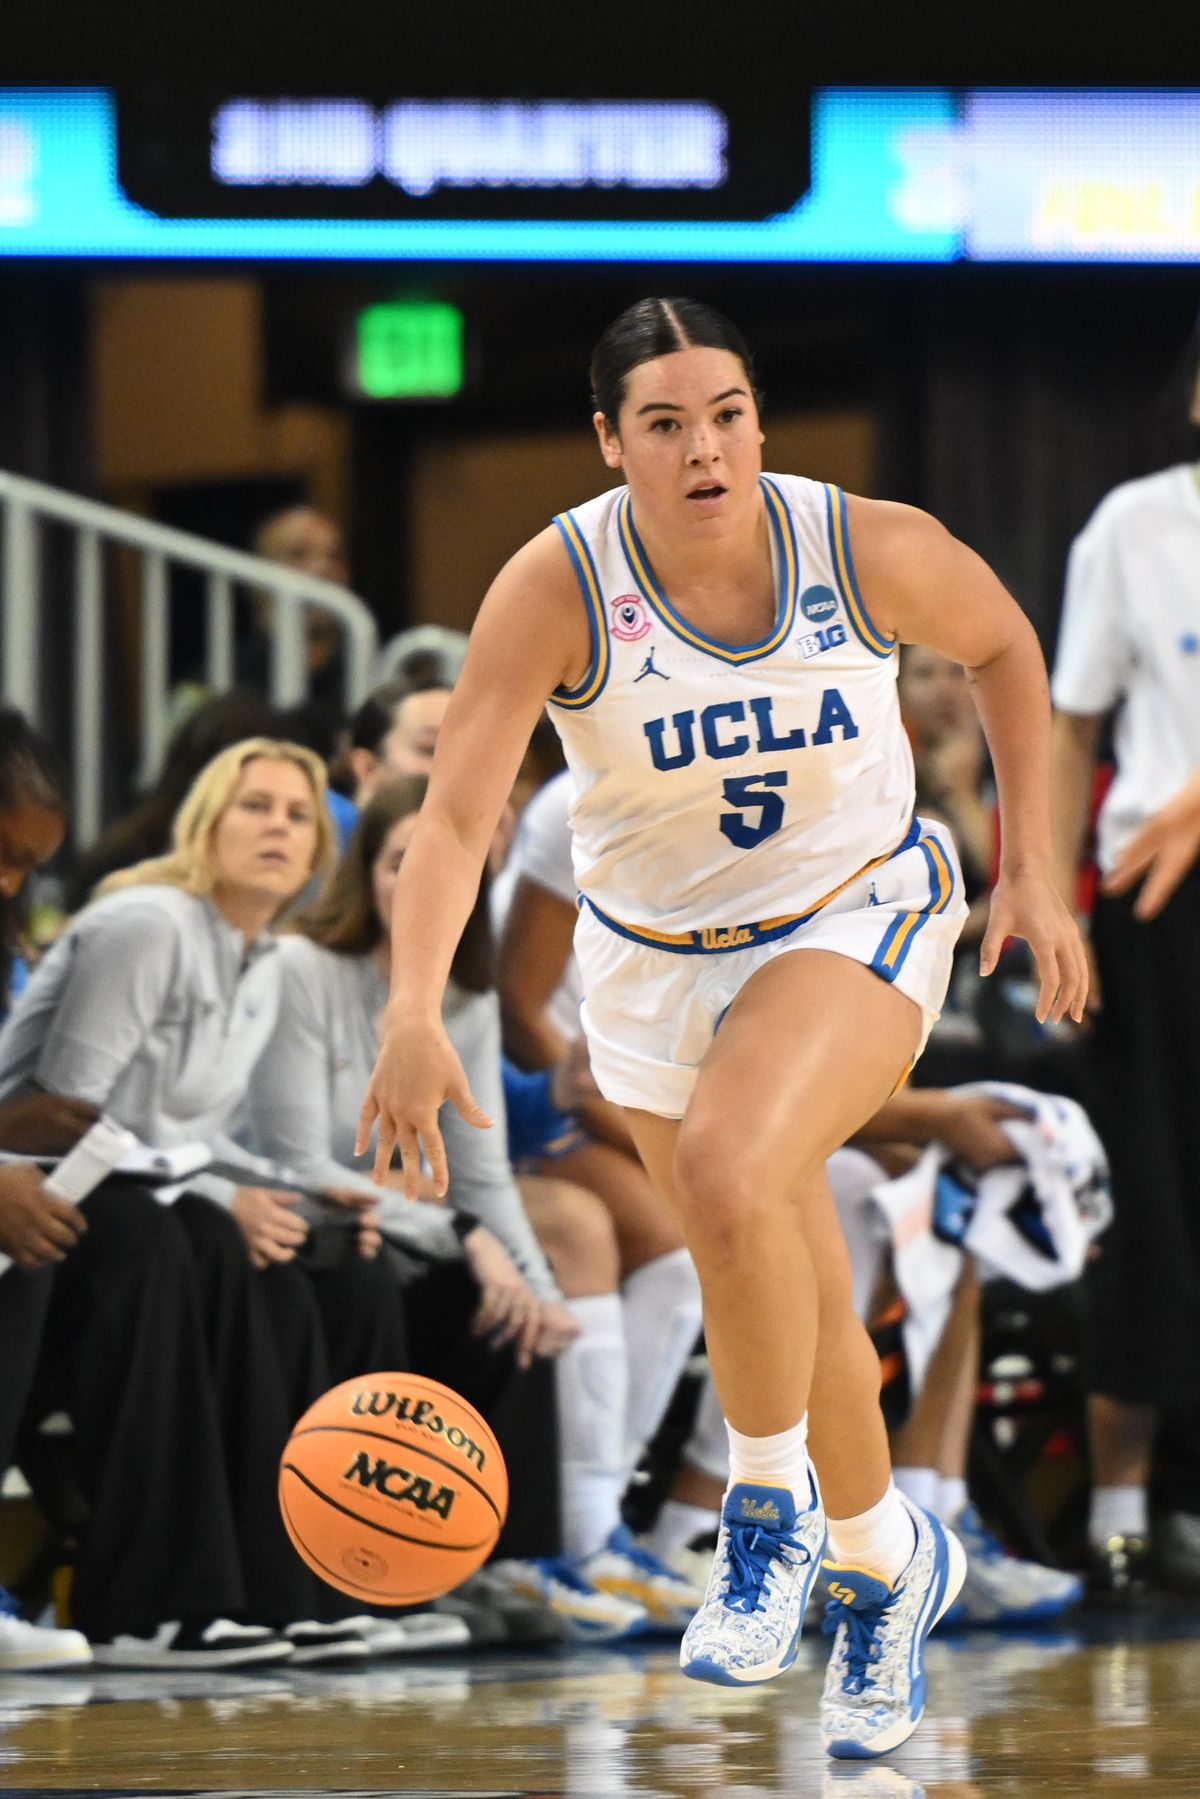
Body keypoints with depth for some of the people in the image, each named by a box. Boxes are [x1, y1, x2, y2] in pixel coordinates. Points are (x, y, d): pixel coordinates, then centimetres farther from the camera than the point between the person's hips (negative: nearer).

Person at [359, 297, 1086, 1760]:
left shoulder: (872, 551, -20)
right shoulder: (557, 586, -22)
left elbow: (1004, 646, 2)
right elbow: (454, 816, -29)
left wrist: (1031, 871, 1)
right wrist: (413, 1013, -43)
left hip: (857, 920, -2)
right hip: (656, 961, 2)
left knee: (726, 1173, -30)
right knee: (796, 1308, 12)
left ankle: (771, 1506, -8)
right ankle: (885, 1562, 40)